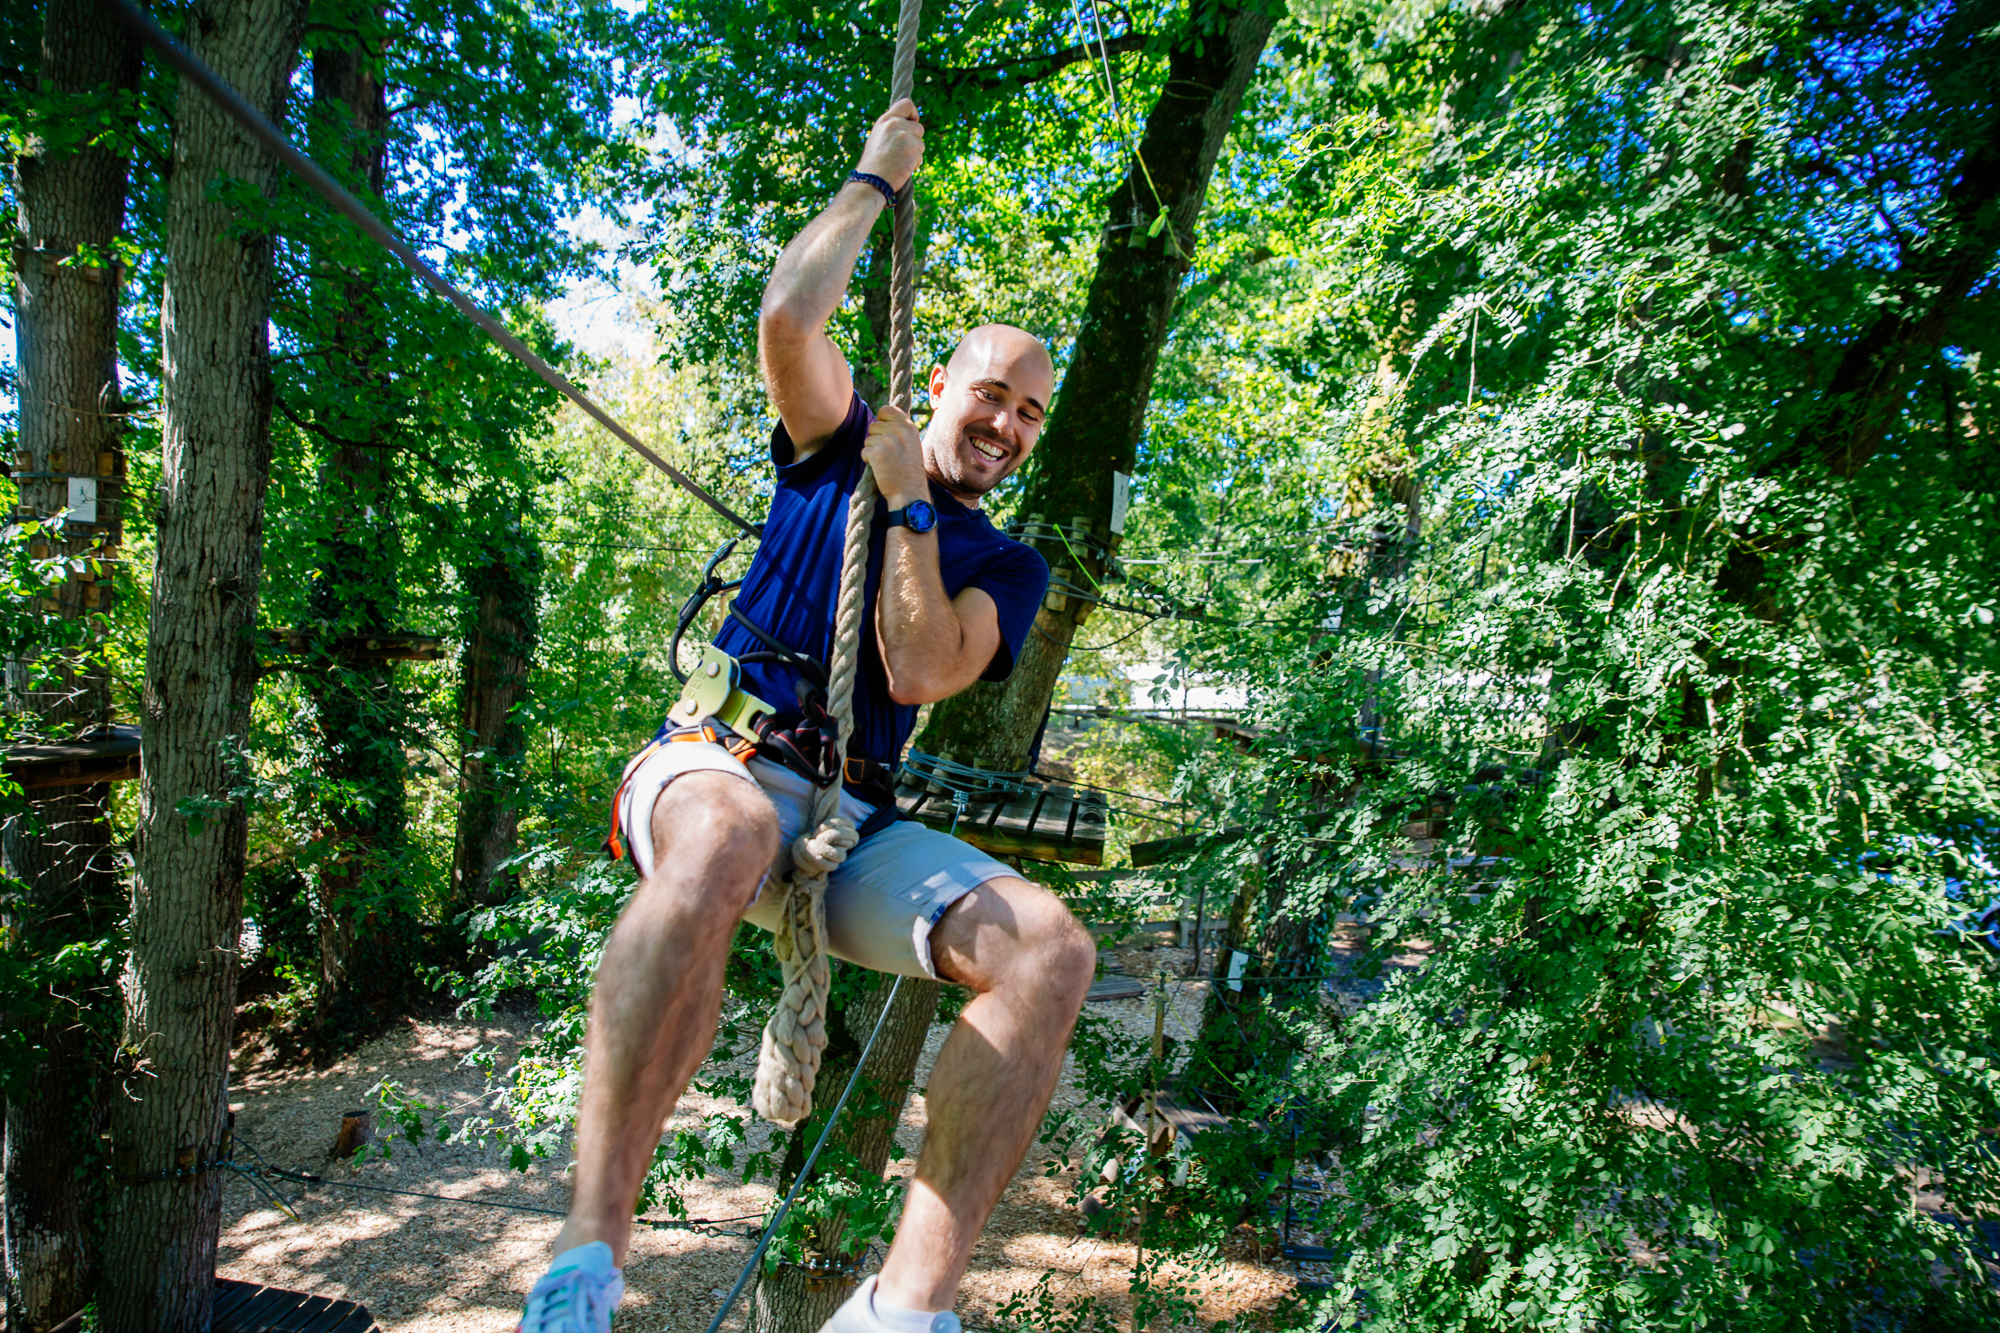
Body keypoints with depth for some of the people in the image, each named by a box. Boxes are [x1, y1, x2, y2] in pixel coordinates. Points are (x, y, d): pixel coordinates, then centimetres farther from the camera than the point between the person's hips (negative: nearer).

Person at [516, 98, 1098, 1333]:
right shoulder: (840, 446, 17)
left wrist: (906, 503, 0)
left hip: (856, 816, 3)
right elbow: (788, 314, -2)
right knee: (722, 842, -42)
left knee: (1053, 945, -25)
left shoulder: (1006, 566, 17)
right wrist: (878, 179, 10)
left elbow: (918, 675, -2)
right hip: (723, 759, -2)